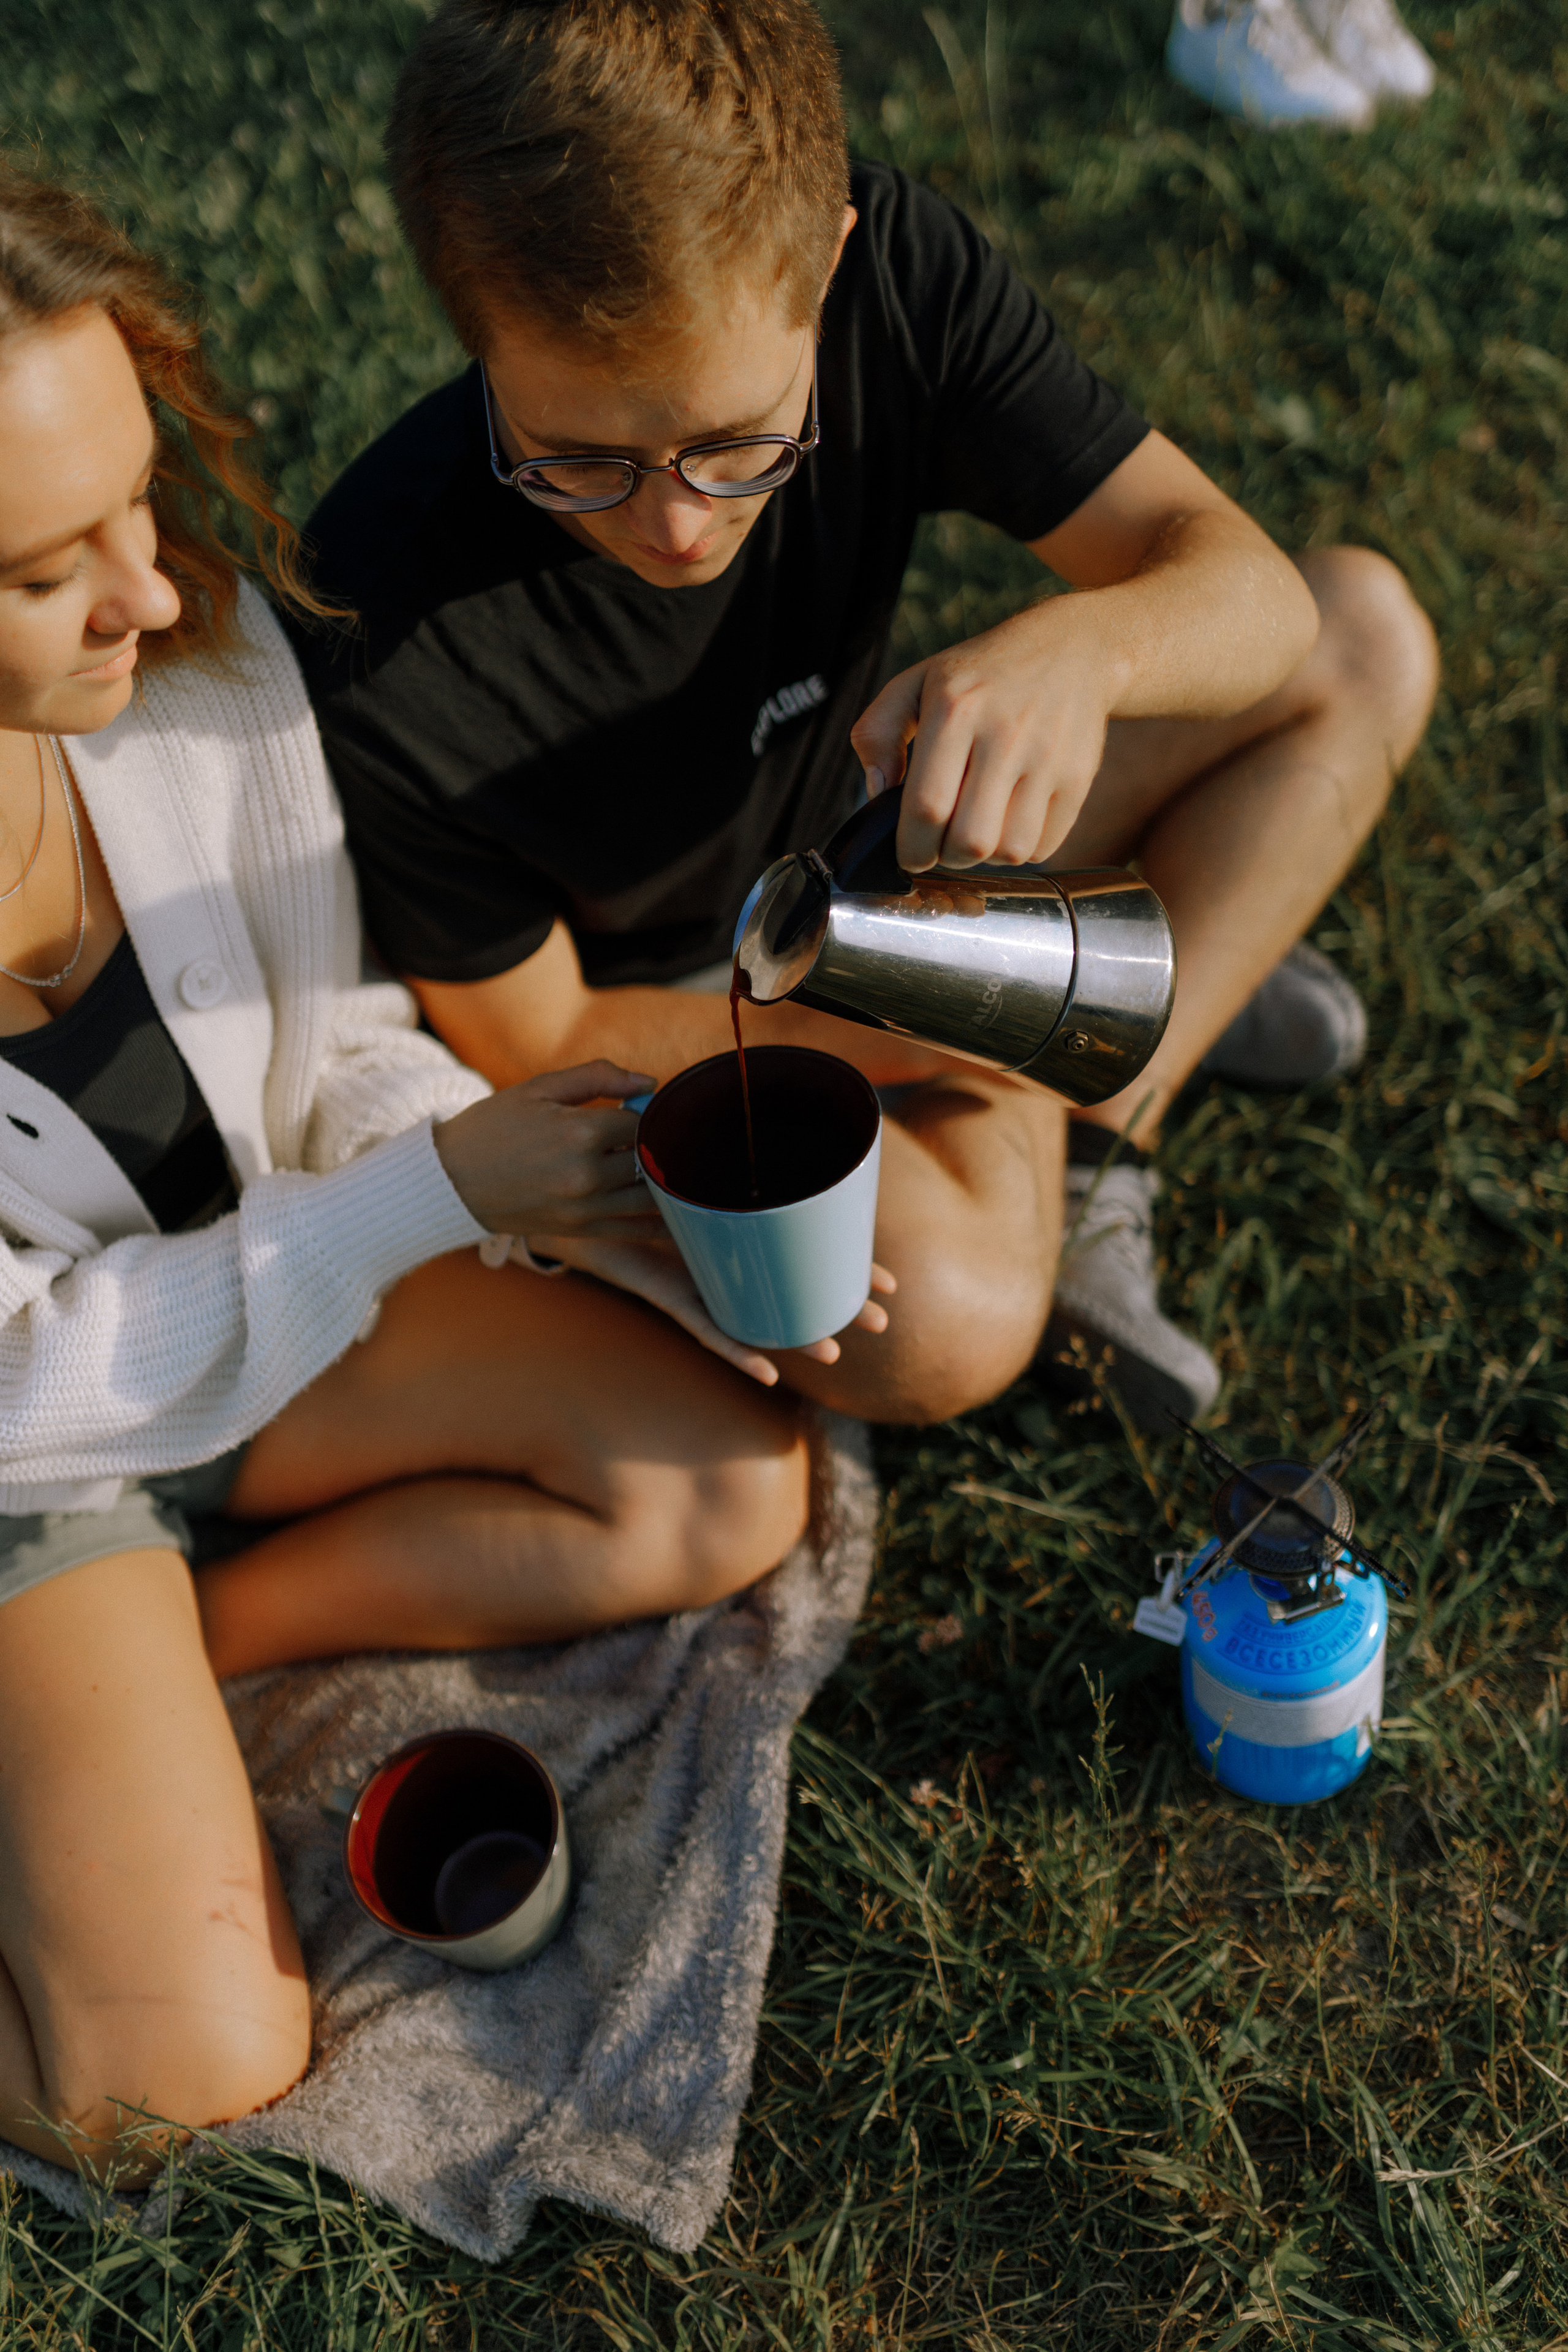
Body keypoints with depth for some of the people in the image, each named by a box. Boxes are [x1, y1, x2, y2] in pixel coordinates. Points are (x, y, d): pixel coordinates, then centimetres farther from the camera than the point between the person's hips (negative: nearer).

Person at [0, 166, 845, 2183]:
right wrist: (443, 1190, -27)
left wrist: (628, 1222, -18)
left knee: (729, 1487, -8)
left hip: (252, 1287, 5)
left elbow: (338, 1058, -3)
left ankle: (185, 1639, 1)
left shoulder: (204, 650, -19)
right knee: (182, 2069, -16)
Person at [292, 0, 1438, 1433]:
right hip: (657, 1015, -5)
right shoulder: (382, 663, -34)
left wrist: (1072, 651, -45)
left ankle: (1096, 1136, -4)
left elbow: (1249, 588, -22)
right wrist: (884, 1044, -25)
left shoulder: (888, 270, -24)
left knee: (1364, 635, -5)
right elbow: (536, 1045, -18)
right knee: (945, 1326, -35)